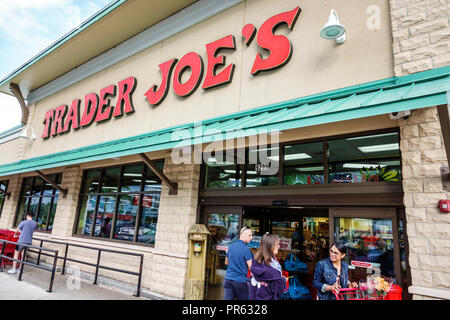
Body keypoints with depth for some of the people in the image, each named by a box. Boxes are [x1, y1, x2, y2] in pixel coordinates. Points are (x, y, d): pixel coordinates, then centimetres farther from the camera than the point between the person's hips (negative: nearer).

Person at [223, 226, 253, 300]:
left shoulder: (231, 246, 7)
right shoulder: (246, 249, -13)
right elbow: (251, 267, -10)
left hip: (228, 279, 5)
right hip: (240, 281, -5)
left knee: (227, 298, 4)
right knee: (244, 298, 11)